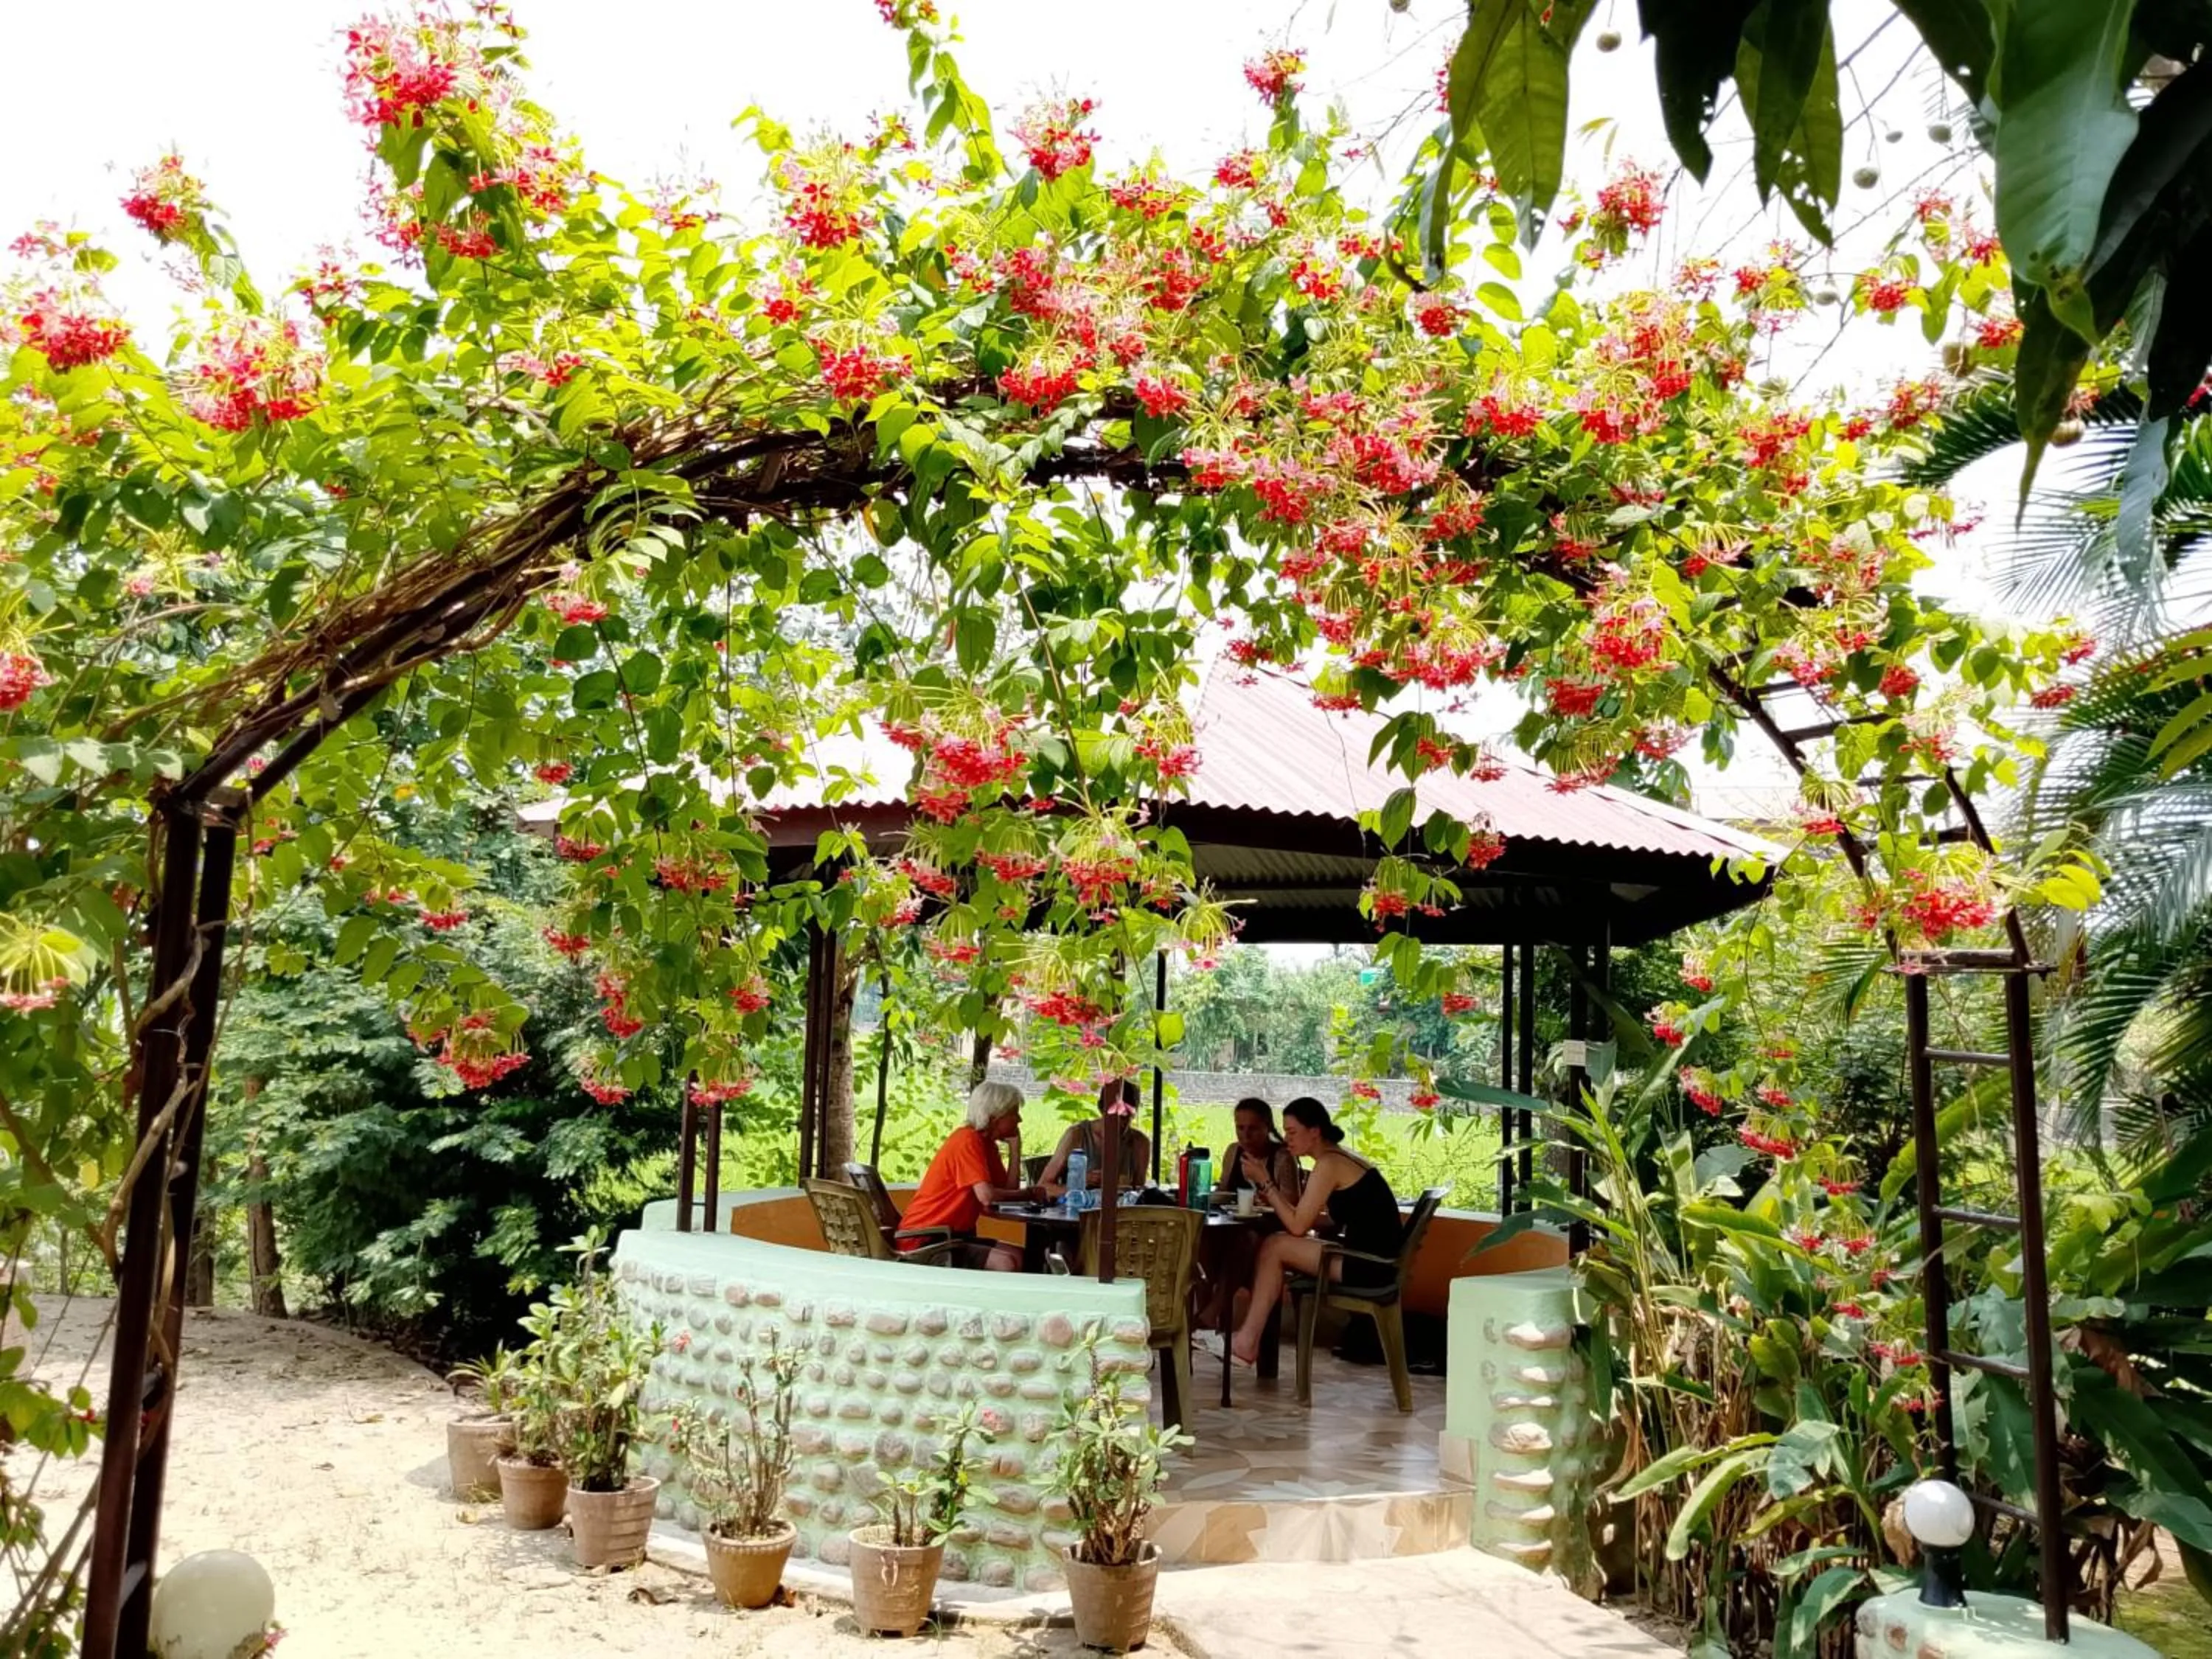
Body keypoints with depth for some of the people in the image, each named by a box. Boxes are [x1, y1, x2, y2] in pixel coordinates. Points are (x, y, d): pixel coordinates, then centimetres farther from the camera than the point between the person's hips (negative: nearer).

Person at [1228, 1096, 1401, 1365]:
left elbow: (1298, 1226, -15)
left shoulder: (1328, 1164, -13)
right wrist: (1272, 1195, 4)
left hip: (1367, 1265, -10)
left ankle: (1247, 1342, 1)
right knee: (1276, 1248, 9)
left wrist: (1266, 1183, -8)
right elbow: (1309, 1219, 14)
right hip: (1373, 1260, 10)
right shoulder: (1341, 1158, 15)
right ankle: (1248, 1336, 9)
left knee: (1274, 1247, -7)